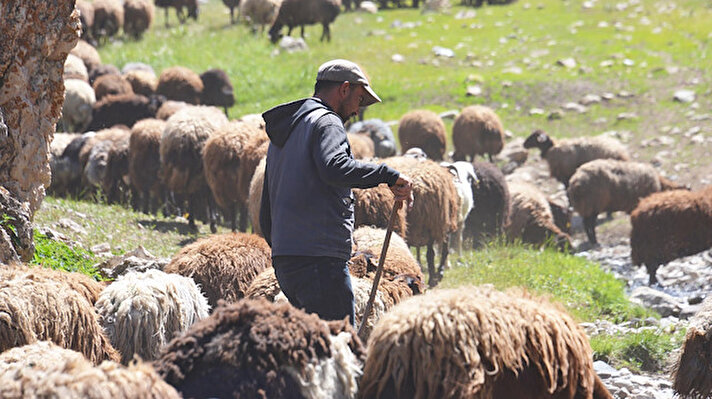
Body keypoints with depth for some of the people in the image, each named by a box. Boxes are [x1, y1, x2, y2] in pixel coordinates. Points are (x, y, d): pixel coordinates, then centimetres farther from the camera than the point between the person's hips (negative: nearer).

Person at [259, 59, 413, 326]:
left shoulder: (281, 134, 25)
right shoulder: (327, 123, -4)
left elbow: (266, 214, 28)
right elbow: (335, 168, -27)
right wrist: (388, 174, -22)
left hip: (283, 261, 9)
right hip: (320, 259, -9)